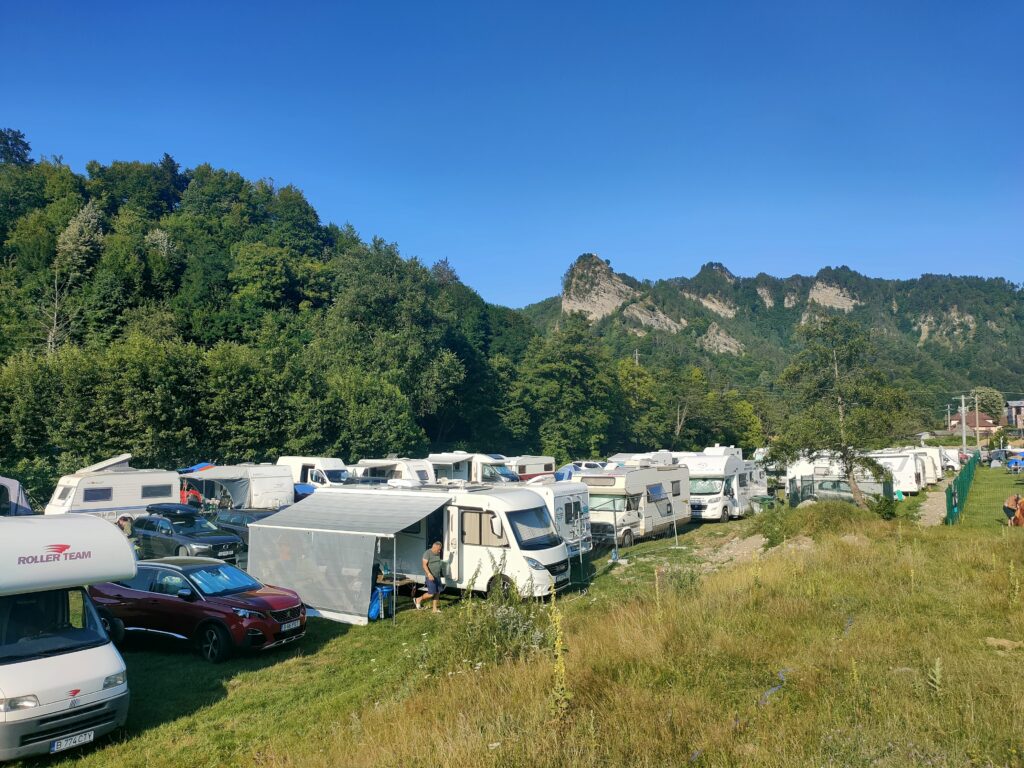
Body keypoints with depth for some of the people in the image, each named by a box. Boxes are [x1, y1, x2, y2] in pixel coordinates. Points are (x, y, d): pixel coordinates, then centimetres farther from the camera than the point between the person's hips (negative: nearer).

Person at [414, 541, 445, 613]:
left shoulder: (438, 554, 11)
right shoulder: (427, 553, -14)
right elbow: (424, 565, -20)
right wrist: (429, 574, -31)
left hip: (437, 576, 8)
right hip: (430, 577, -8)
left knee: (437, 593, 7)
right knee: (431, 593, -8)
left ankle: (435, 609, 16)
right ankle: (418, 600, 13)